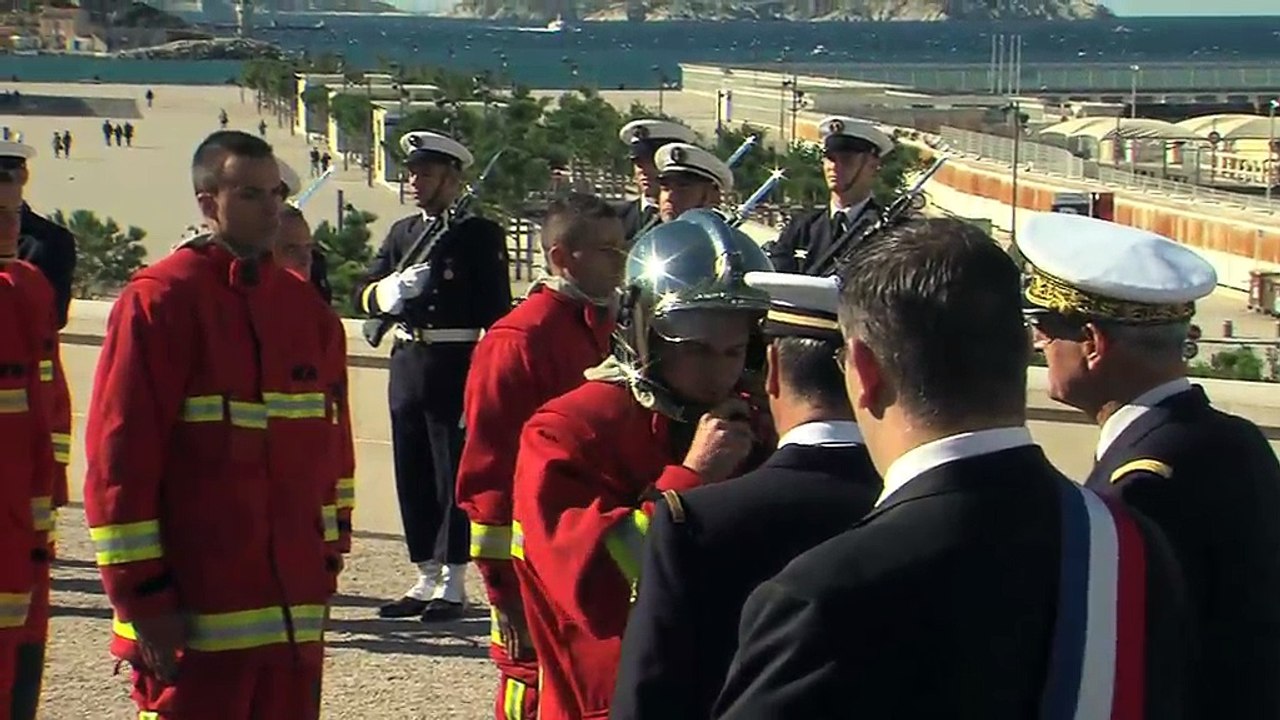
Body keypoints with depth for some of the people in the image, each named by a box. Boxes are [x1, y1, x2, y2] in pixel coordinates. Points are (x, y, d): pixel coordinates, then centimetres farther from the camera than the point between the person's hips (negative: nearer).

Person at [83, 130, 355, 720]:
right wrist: (144, 597, -13)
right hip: (194, 614, -6)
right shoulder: (159, 301, -8)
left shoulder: (307, 310, 11)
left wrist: (327, 558, 12)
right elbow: (118, 457, -11)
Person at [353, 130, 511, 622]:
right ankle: (426, 579, 18)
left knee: (455, 475, -1)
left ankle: (453, 585, 6)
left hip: (457, 366, -6)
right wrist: (388, 290, -14)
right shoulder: (402, 233, 15)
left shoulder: (480, 234, -3)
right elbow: (364, 295, 9)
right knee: (413, 476, 9)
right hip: (407, 365, 6)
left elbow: (496, 310, -8)